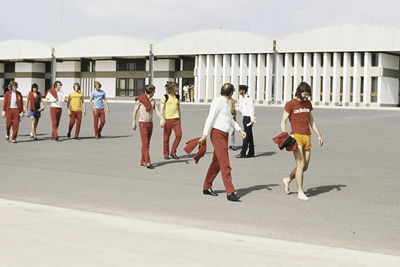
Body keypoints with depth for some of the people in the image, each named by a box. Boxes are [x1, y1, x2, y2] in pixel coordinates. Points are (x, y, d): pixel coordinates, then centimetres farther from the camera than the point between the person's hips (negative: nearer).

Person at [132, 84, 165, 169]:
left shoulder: (152, 101, 11)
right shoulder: (140, 99, -6)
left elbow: (156, 110, 4)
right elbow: (135, 111, -1)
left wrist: (162, 118, -14)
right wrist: (133, 123, -2)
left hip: (150, 123, 6)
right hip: (142, 123, -6)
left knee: (147, 143, 8)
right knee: (145, 143, -11)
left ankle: (143, 161, 16)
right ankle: (147, 162, -15)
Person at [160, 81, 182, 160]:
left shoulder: (177, 97, 13)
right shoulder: (165, 97, -3)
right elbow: (161, 108, -8)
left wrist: (179, 119, 21)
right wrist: (162, 119, -17)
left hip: (176, 119, 4)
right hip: (167, 119, -4)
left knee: (179, 135, -8)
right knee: (166, 137, 1)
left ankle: (173, 153, 5)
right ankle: (166, 154, 14)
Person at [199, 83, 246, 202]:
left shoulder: (226, 103, 17)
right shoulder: (218, 102, -12)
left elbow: (230, 118, 28)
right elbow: (210, 118, -17)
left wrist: (240, 130, 21)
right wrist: (205, 135, -22)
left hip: (224, 135, 9)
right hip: (217, 134, -9)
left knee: (216, 163, 14)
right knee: (225, 164, -12)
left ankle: (207, 187, 24)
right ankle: (230, 192, -15)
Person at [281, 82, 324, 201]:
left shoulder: (308, 103, 15)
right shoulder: (290, 104, -3)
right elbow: (283, 122, -3)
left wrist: (318, 135, 20)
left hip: (307, 137, 6)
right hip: (296, 136, -6)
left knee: (305, 167, 7)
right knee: (301, 165, -10)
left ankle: (288, 179, 30)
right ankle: (300, 192, -2)